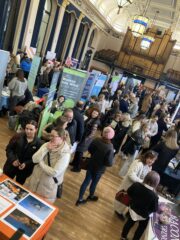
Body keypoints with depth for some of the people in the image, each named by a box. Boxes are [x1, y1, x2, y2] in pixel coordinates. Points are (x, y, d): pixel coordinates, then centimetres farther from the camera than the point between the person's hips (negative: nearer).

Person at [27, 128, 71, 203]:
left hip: (48, 185, -5)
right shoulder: (47, 145, -6)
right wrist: (46, 149, -23)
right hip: (35, 179, 5)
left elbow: (54, 173, -25)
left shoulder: (65, 154, -22)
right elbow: (34, 159, -11)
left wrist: (40, 163, -14)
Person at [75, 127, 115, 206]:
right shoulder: (110, 148, -31)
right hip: (99, 169, -3)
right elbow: (109, 163, -25)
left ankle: (80, 199, 31)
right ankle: (91, 196, 49)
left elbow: (89, 149, -1)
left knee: (86, 181, 18)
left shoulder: (97, 140, -17)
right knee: (94, 182, 22)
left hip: (91, 165, 3)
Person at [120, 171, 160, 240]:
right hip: (143, 215, -4)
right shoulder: (154, 196, -35)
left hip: (132, 210, 4)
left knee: (129, 223, 29)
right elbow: (154, 209, -18)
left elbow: (129, 192, -6)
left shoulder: (136, 185, -25)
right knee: (141, 228, 28)